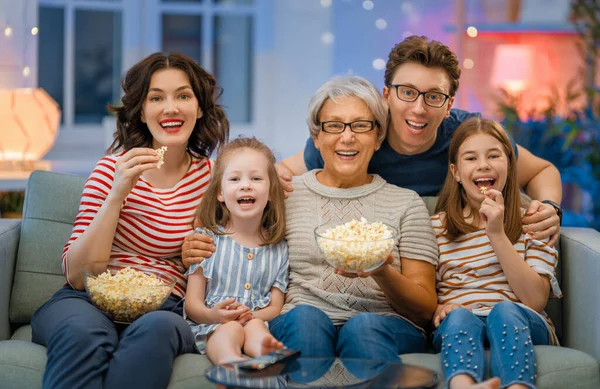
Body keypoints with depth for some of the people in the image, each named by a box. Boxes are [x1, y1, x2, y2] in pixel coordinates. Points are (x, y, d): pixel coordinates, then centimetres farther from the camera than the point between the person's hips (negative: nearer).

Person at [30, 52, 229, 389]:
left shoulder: (210, 175, 7)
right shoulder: (115, 168, 0)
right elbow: (77, 275, -6)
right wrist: (117, 194, -16)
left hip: (163, 309, 2)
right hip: (92, 300, -2)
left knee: (154, 330, -35)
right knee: (82, 334, -37)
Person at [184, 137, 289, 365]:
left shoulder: (278, 249, 15)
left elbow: (275, 307, 10)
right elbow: (192, 303, 4)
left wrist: (251, 316, -15)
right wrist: (213, 315, -22)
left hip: (258, 323, 2)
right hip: (211, 329, -2)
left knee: (254, 327, -32)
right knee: (231, 329, -35)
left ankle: (264, 351, -64)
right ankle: (231, 362, -66)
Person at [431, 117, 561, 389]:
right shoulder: (436, 227, 15)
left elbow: (535, 300, -3)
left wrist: (497, 235, -9)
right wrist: (437, 309, -11)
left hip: (521, 325, 0)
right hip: (456, 327, 0)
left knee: (504, 311, -34)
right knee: (460, 317, -35)